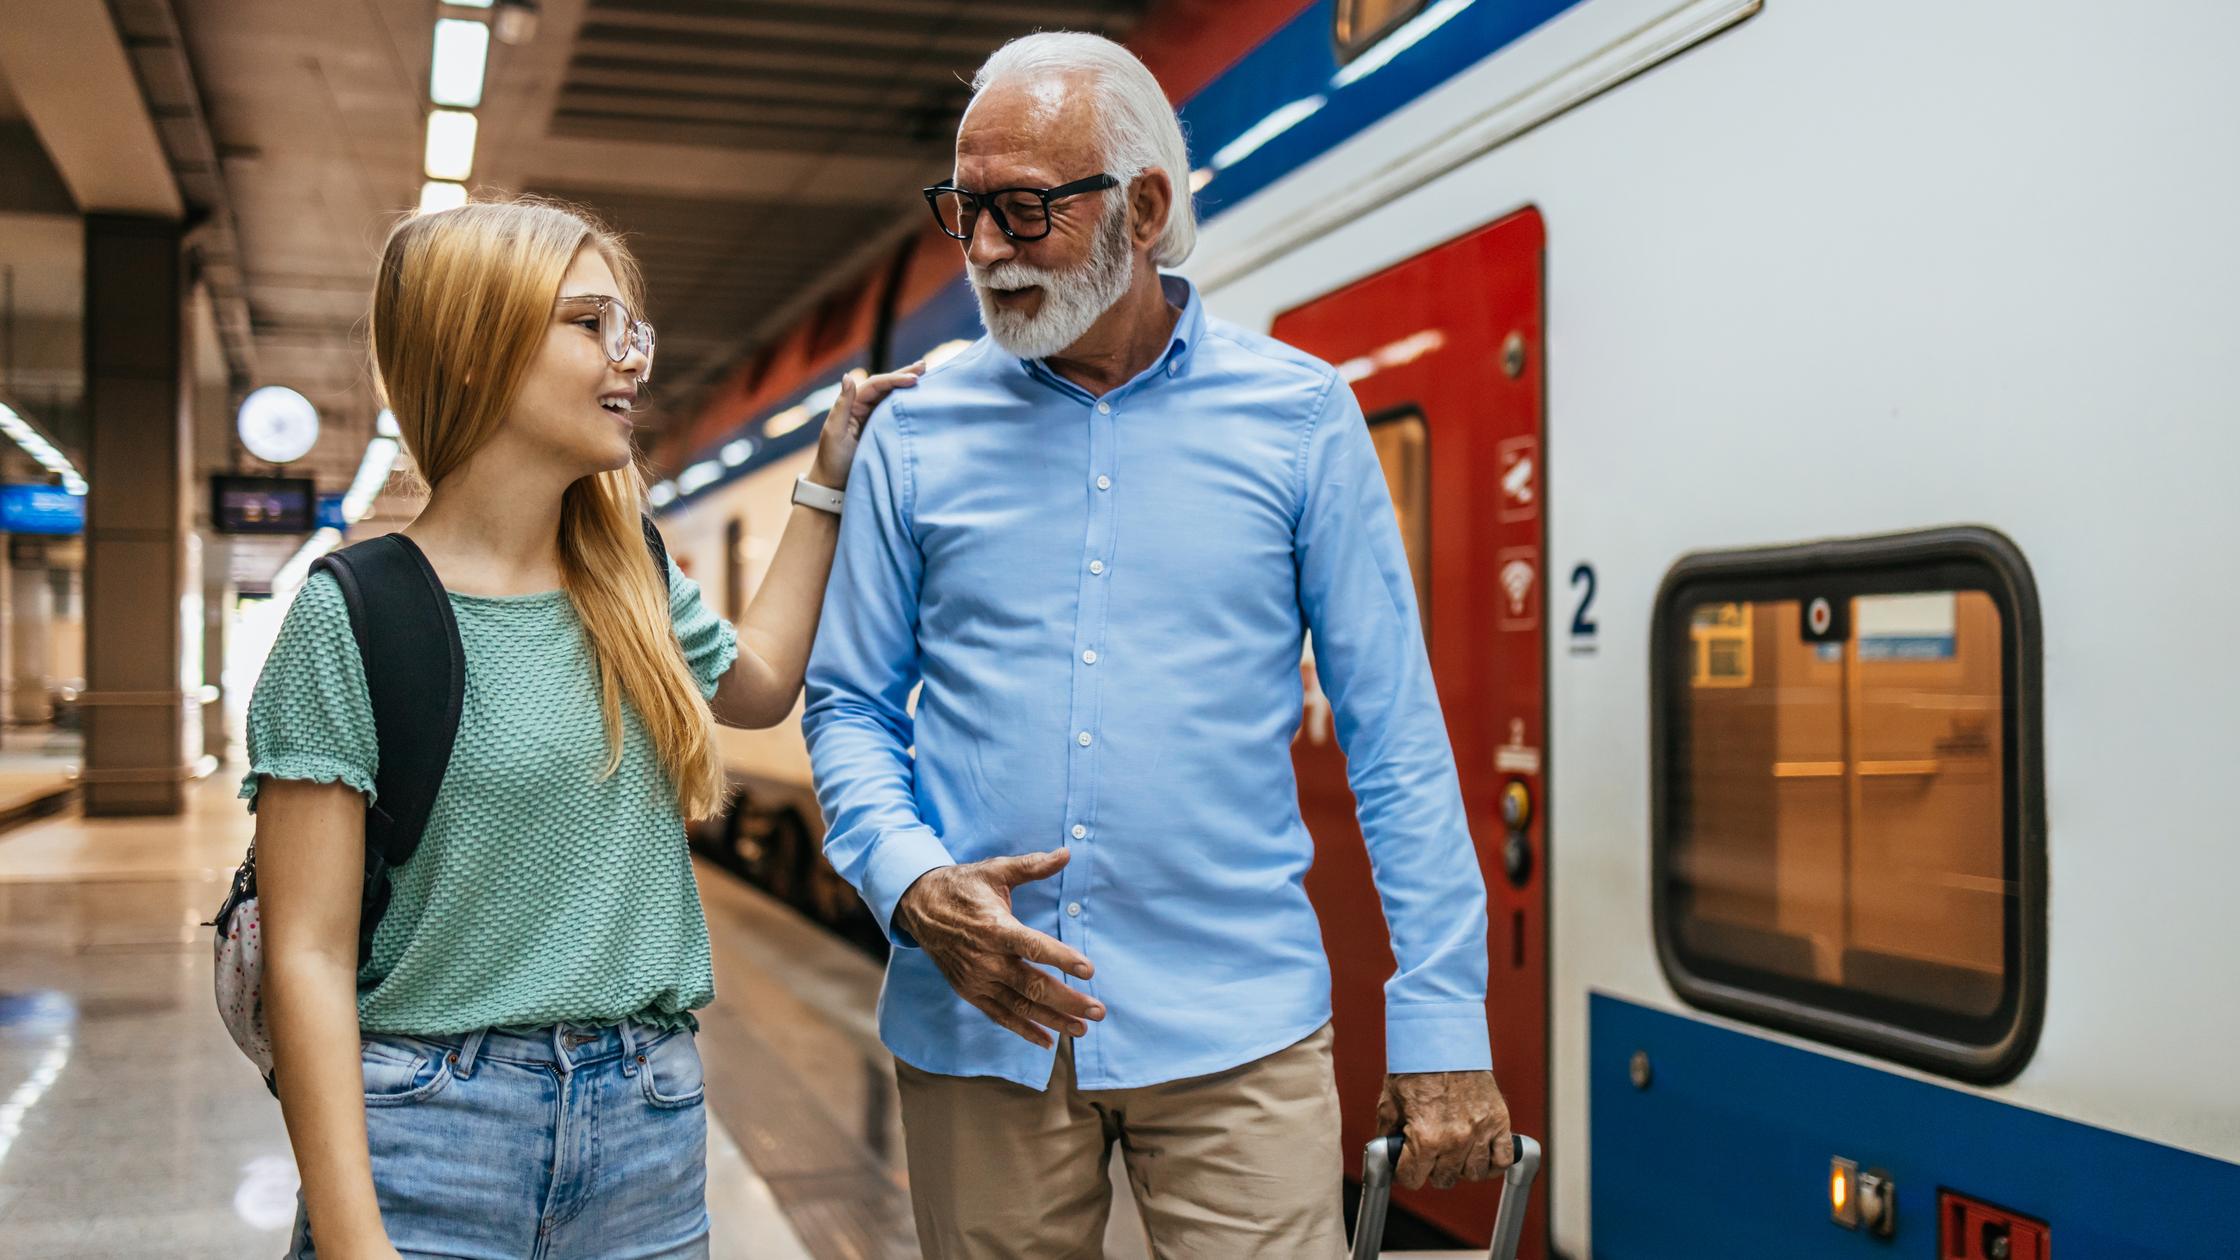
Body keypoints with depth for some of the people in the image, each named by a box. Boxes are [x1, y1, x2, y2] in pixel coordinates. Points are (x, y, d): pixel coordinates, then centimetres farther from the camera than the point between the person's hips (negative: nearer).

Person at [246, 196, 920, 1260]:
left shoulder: (632, 588, 6)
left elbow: (758, 683, 28)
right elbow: (308, 955, -13)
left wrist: (828, 481, 25)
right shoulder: (353, 618, -10)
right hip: (436, 1133, -5)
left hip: (654, 1130, 5)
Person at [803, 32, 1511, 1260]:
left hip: (1235, 1031, -1)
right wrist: (912, 883, -12)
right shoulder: (918, 432, 4)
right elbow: (850, 706, 8)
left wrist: (1443, 1020, -4)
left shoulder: (1298, 417, 0)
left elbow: (1394, 733, -1)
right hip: (976, 1022, 2)